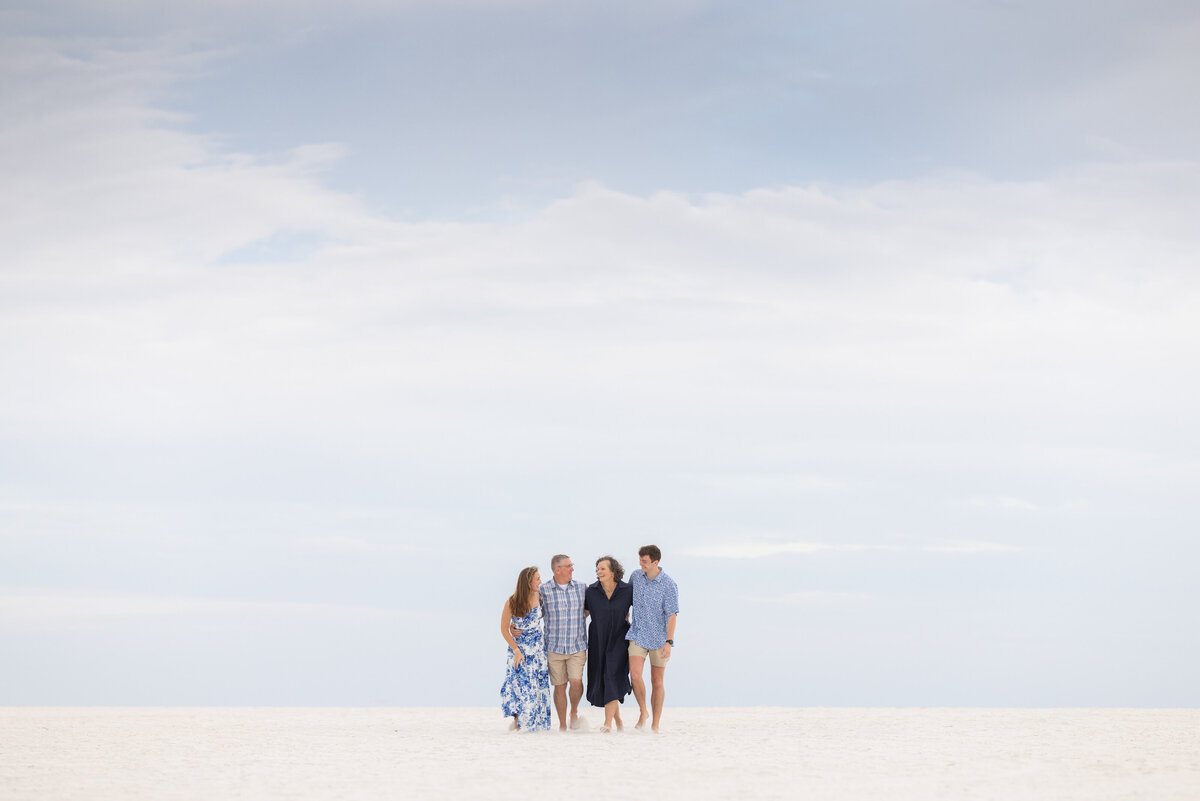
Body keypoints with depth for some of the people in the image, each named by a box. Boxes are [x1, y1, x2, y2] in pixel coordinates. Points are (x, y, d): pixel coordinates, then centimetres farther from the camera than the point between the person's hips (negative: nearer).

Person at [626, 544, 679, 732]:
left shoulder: (668, 585, -11)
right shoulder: (636, 576, 3)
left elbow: (671, 615, -12)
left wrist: (668, 642, -18)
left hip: (659, 638, -3)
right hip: (638, 635, 3)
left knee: (657, 682, 4)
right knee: (635, 674, -16)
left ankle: (655, 725, 12)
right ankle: (643, 711, 6)